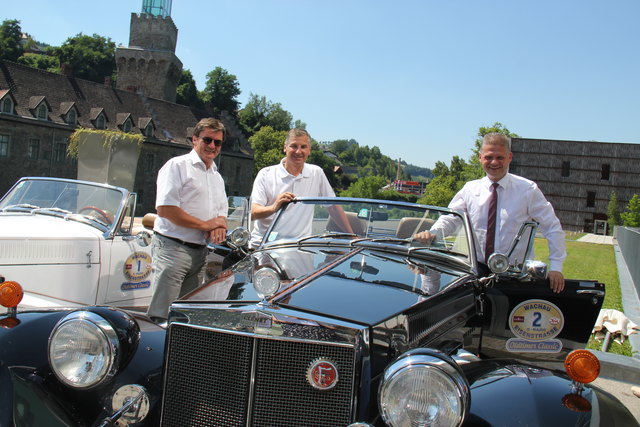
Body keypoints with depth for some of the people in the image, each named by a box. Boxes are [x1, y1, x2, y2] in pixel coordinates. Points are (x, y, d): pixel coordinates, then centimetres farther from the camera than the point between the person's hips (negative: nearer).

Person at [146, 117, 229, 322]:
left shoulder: (217, 177, 20)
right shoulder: (177, 166, -4)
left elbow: (222, 211, 25)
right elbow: (164, 208, -14)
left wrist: (219, 226, -1)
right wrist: (205, 224, -12)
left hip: (200, 252, 8)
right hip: (172, 247, -7)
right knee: (162, 314, -10)